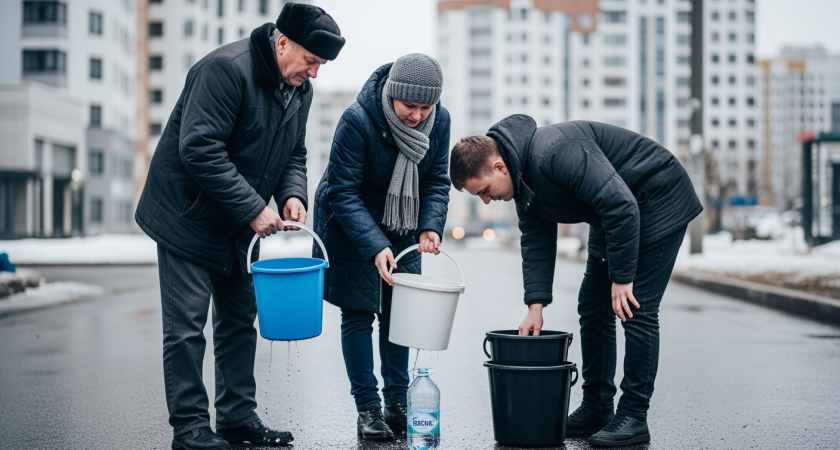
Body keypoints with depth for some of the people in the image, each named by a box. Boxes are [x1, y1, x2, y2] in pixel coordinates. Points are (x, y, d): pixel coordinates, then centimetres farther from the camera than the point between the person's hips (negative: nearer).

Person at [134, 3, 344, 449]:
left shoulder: (300, 89, 4)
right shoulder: (225, 68, -23)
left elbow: (294, 153, 14)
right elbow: (200, 149, -28)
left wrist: (293, 193, -8)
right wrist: (253, 209, -27)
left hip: (239, 228, 8)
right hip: (188, 219, -8)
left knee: (240, 321, 12)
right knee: (187, 327, -4)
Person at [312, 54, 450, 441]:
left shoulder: (439, 120, -14)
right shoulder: (357, 121, -29)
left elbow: (437, 181, -5)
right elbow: (344, 193, -26)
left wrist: (430, 227, -23)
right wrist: (375, 246, -34)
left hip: (401, 224, 5)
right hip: (349, 223, -4)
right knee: (358, 313, -2)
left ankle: (398, 401, 19)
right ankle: (367, 408, 6)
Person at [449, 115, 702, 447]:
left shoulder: (557, 152, -33)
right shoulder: (523, 179, -2)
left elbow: (622, 206, -33)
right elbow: (536, 243, 2)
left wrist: (622, 278, -27)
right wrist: (535, 306, -8)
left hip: (658, 202, -10)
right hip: (612, 215, 10)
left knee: (636, 310, -12)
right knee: (592, 306, 7)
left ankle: (634, 417, -5)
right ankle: (596, 409, 15)